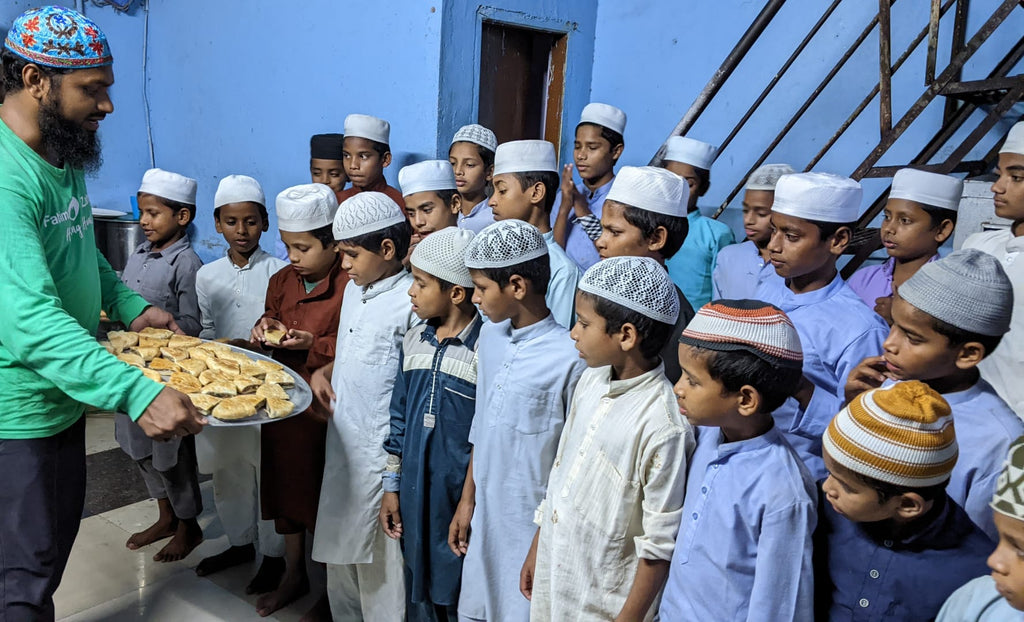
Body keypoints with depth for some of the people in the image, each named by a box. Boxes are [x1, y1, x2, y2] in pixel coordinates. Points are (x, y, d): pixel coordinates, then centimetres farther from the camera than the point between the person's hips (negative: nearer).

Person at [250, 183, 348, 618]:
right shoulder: (282, 280, 6)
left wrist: (314, 344, -24)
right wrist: (266, 326, 0)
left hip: (326, 408, -7)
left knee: (325, 497, 6)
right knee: (284, 484, 19)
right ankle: (293, 574, 41)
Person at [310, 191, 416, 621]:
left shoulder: (409, 303, -18)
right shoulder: (354, 290, 8)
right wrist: (324, 372, 3)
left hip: (382, 453, -8)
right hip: (344, 442, 8)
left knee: (379, 559, 7)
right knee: (339, 546, 22)